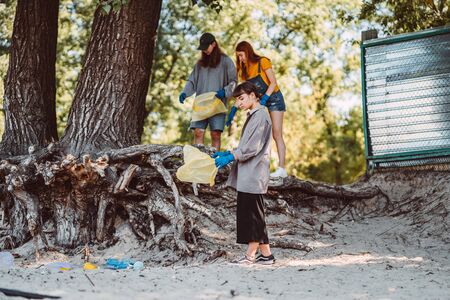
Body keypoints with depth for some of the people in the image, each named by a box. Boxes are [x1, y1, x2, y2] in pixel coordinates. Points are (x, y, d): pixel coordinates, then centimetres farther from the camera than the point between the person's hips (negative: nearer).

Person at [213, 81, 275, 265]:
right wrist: (228, 154, 12)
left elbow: (252, 148, -19)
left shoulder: (260, 116, -11)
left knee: (253, 214, -7)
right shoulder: (253, 116, 20)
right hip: (246, 177, 10)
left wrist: (230, 158, -19)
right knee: (247, 214, 9)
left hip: (253, 175, -10)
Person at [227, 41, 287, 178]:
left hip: (273, 98, -7)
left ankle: (282, 169, -19)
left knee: (276, 134, -14)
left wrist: (264, 98, -27)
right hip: (259, 102, 7)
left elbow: (273, 82, -15)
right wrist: (234, 108, 0)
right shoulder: (245, 69, 9)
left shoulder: (262, 62, -10)